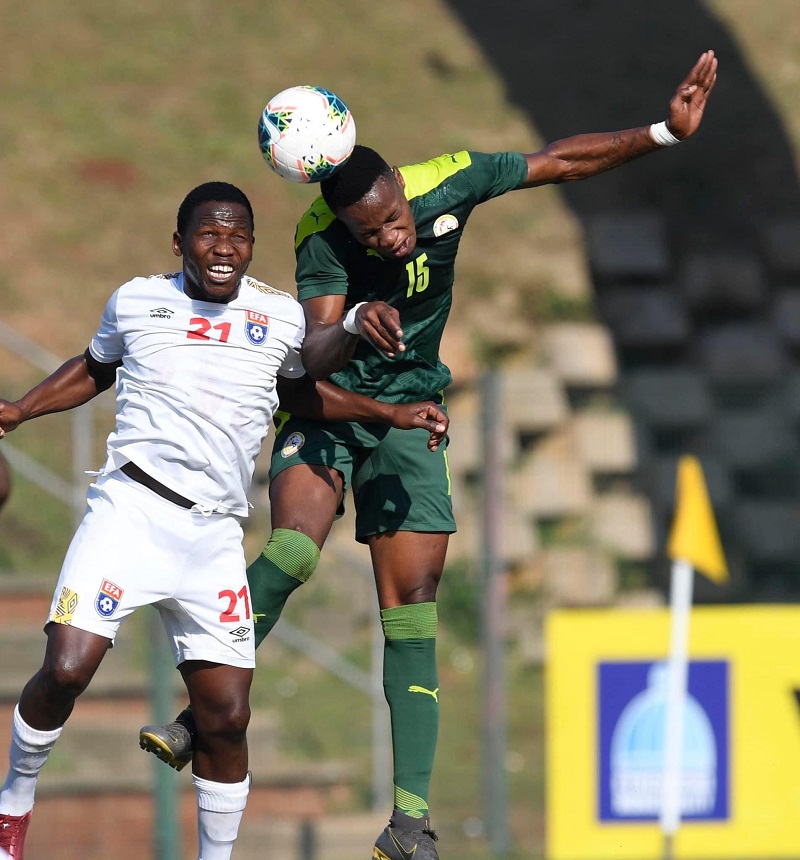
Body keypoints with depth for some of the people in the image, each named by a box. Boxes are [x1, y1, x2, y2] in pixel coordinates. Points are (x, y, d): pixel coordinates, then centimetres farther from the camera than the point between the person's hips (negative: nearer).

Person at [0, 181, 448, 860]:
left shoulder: (282, 318, 9)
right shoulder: (136, 300, 6)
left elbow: (302, 391, 28)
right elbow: (94, 369, 25)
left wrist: (391, 414, 22)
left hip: (215, 537, 2)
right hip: (130, 508, -2)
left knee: (226, 715, -3)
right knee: (67, 670, -18)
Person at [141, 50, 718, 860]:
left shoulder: (447, 182, -16)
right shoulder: (320, 239, -23)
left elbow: (558, 161, -4)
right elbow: (314, 353, -33)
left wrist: (664, 133, -7)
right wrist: (352, 325, -55)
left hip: (407, 417, 2)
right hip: (326, 405, -2)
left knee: (412, 604, -4)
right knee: (293, 551, -29)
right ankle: (201, 716, -15)